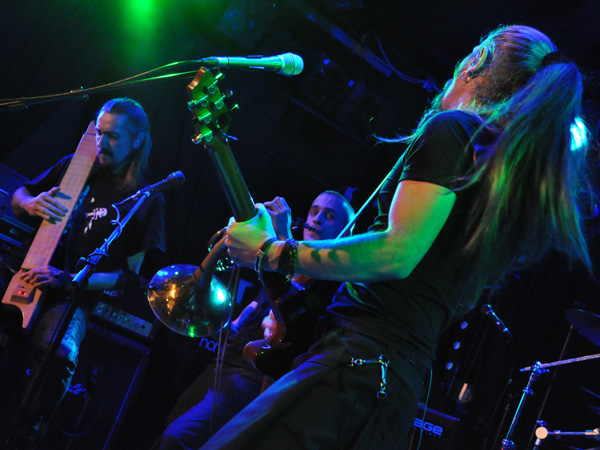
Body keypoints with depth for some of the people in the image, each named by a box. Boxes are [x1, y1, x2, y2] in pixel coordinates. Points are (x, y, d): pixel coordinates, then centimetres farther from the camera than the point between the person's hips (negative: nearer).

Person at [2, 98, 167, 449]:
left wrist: (70, 280, -17)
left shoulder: (148, 200, 1)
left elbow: (132, 276, -4)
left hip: (71, 298, -3)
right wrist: (31, 204, -4)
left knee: (59, 358, -34)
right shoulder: (75, 166, 11)